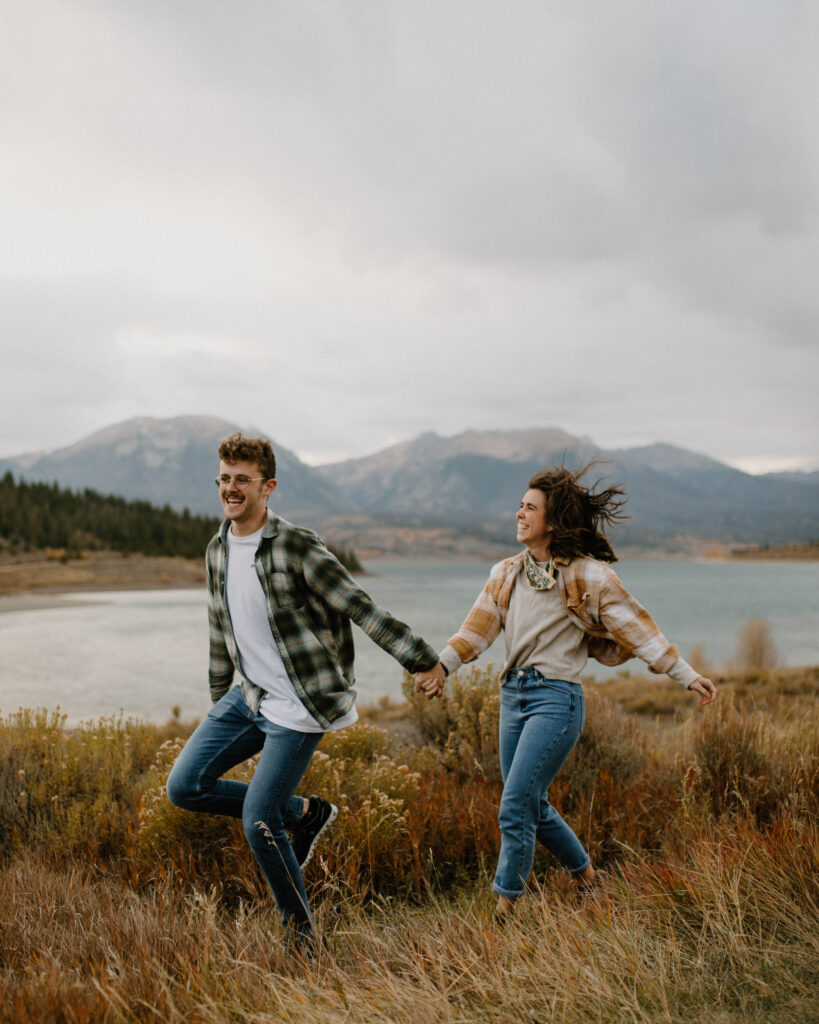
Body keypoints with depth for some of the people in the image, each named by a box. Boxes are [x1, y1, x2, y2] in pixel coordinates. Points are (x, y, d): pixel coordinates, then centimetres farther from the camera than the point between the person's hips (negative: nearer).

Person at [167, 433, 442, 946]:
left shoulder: (296, 546, -17)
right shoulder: (217, 551, 7)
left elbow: (363, 609, -16)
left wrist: (427, 662, -17)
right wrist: (218, 700, 24)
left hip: (298, 708, -8)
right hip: (247, 697, 8)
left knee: (259, 822, -9)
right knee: (185, 787, 3)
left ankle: (302, 927, 15)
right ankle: (305, 812, 18)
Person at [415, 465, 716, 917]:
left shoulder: (587, 575, -6)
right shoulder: (506, 573, 11)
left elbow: (638, 629, -7)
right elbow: (478, 628, 4)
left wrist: (687, 675, -11)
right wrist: (441, 665, -10)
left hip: (556, 697, -7)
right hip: (513, 695, 7)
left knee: (515, 807, -10)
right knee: (533, 805, 15)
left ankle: (506, 905, 4)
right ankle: (584, 872, 38)